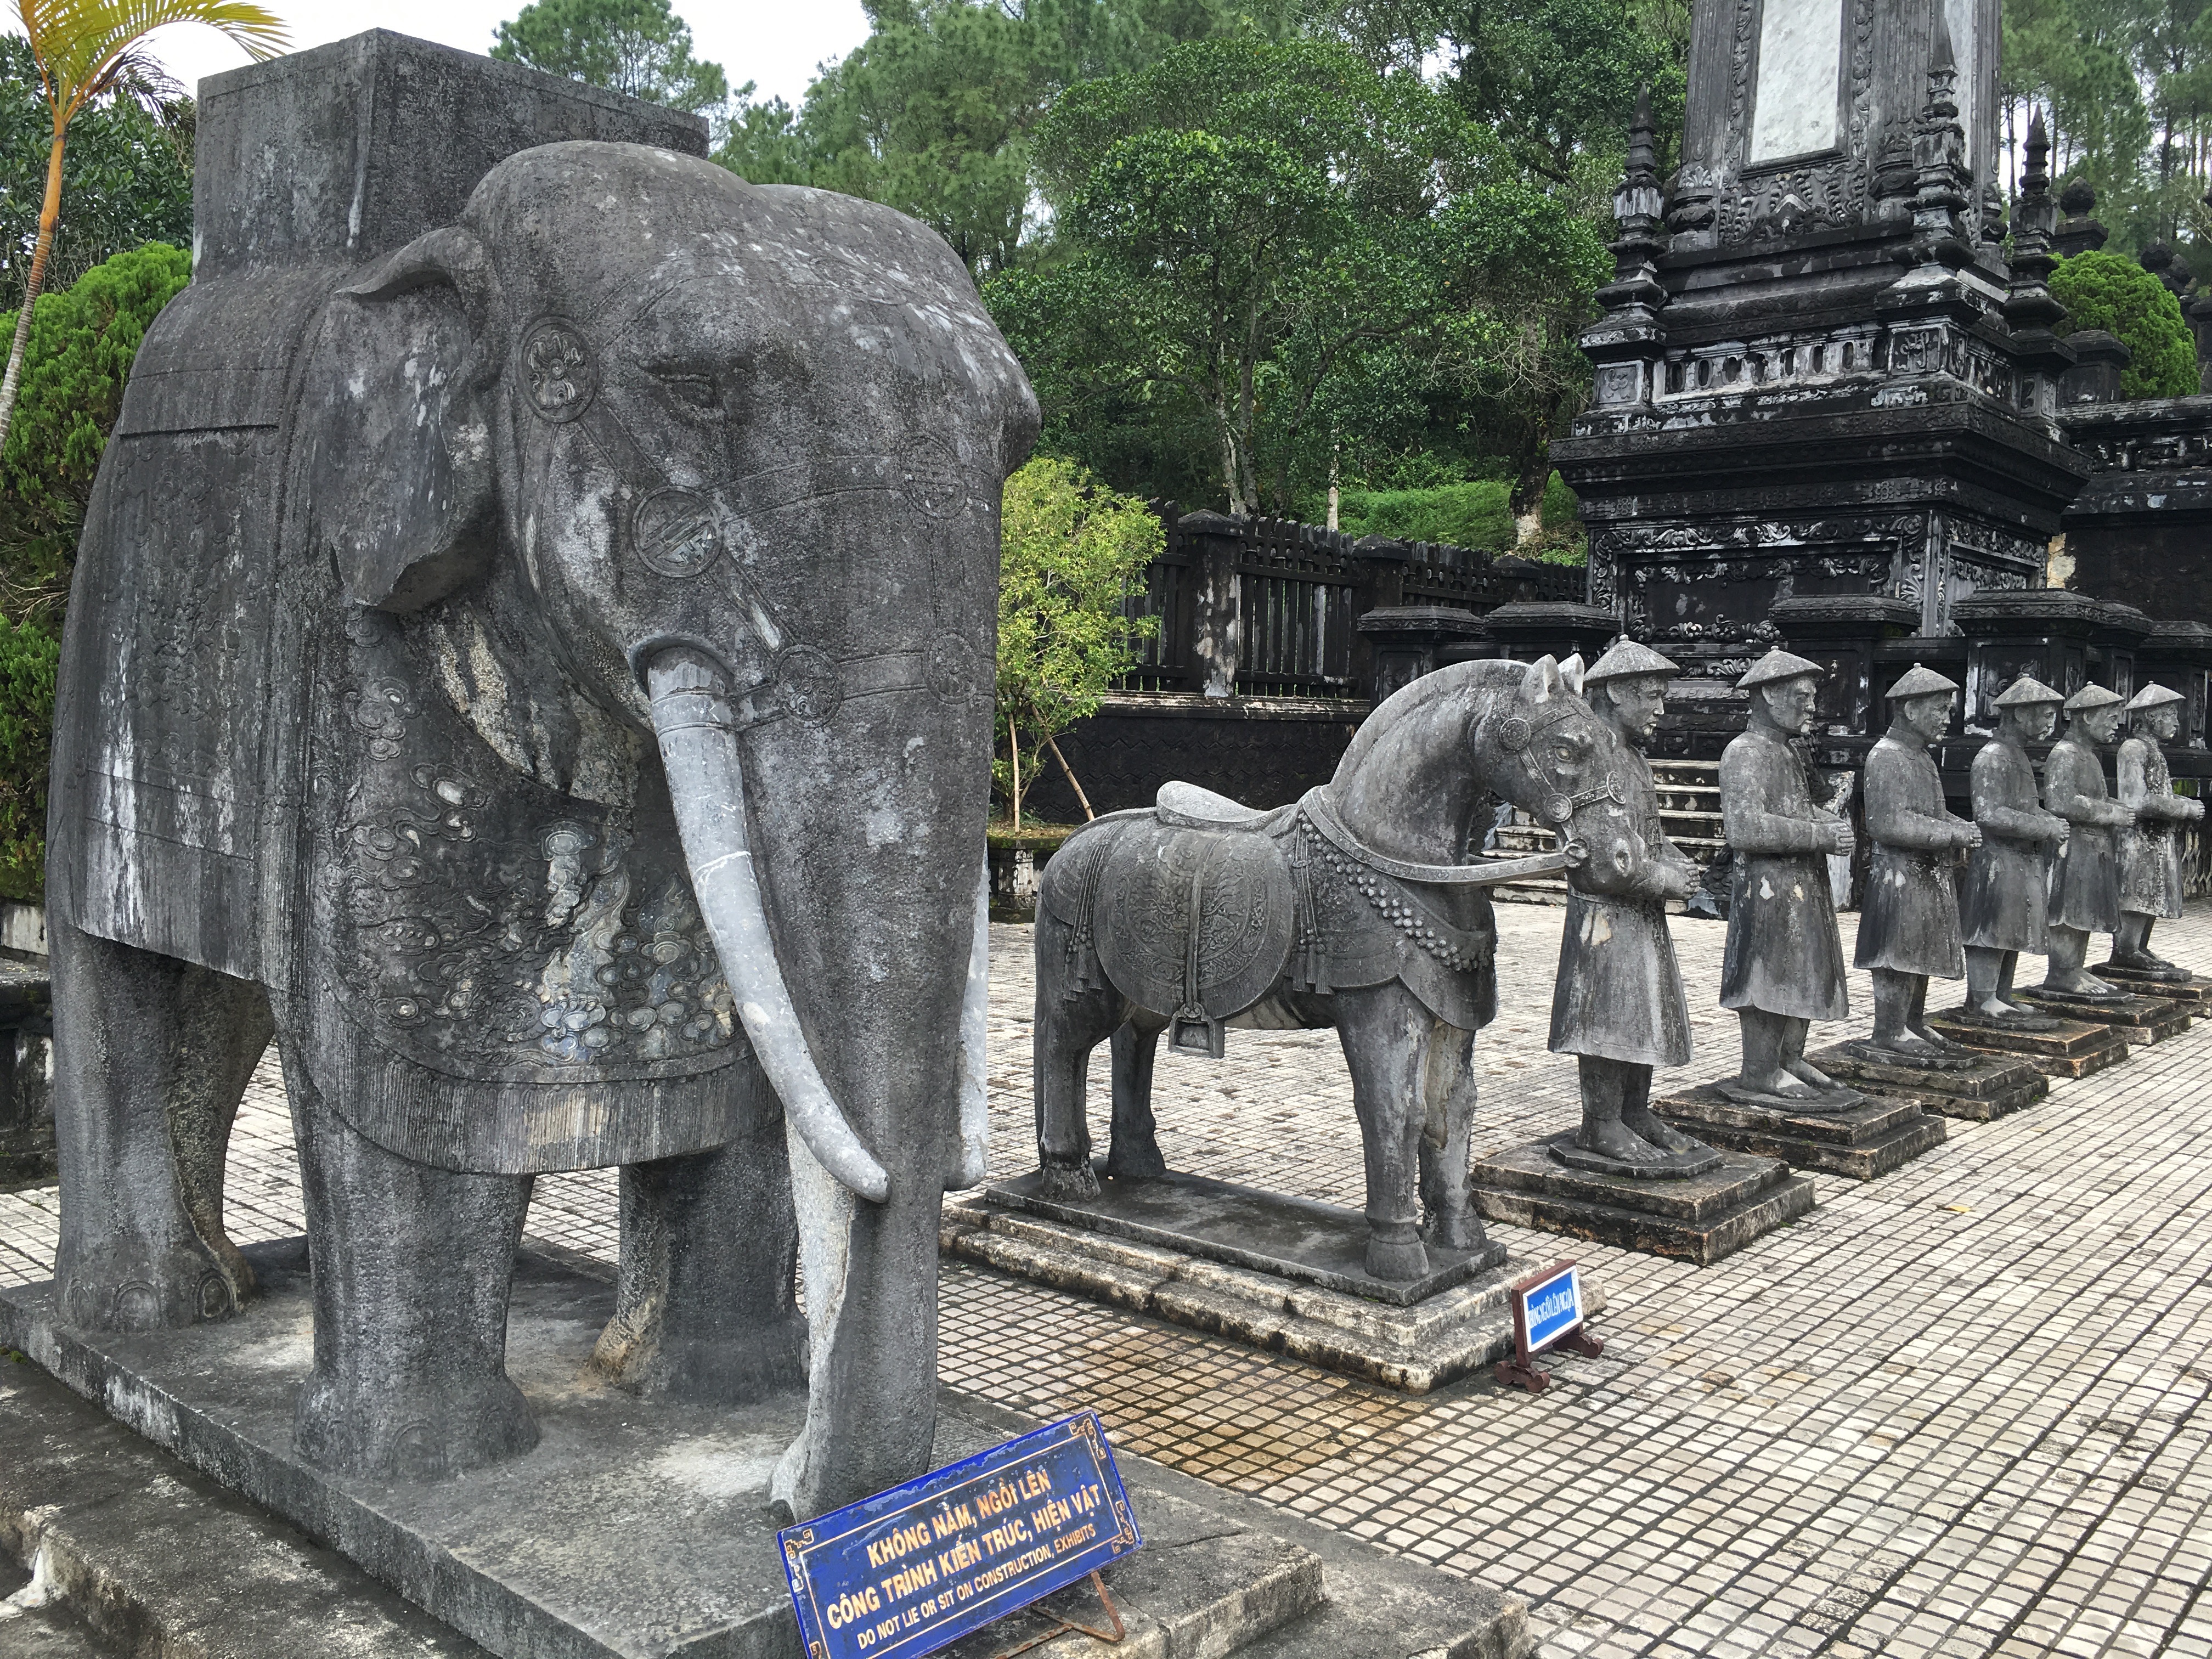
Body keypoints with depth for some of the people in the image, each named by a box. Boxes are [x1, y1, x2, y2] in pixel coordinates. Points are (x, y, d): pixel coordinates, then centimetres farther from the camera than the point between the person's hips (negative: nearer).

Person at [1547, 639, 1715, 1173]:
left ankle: (1637, 1116, 24)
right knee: (1609, 1018, -5)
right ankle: (1602, 1130, 3)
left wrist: (1674, 860, 5)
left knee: (1647, 1017, 14)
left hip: (1642, 915, 10)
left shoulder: (1631, 754, 16)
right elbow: (1602, 858, -23)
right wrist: (1666, 880, -16)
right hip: (1606, 915, -10)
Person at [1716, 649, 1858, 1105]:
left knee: (1806, 976, 13)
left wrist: (1834, 826, 3)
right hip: (1768, 885, -10)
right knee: (1770, 980, -7)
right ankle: (1760, 1075, -1)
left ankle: (1790, 1060, 23)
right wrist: (1821, 834, -22)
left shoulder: (1787, 752, 19)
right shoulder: (1745, 752, -14)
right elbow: (1744, 829, -25)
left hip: (1804, 886, 10)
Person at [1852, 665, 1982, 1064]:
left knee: (1921, 956, 15)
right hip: (1900, 875, -10)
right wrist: (1954, 834, -20)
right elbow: (1891, 824, -23)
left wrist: (1962, 828, 6)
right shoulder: (1886, 757, -16)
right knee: (1897, 957, -4)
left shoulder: (1919, 755, 16)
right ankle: (1889, 1036, 3)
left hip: (1928, 875, 10)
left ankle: (1914, 1027, 25)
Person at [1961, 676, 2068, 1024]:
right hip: (1998, 860, -10)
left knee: (2012, 933, 13)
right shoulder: (1993, 757, -16)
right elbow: (1990, 815, -24)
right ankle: (1981, 1002, -5)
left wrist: (2049, 821, 8)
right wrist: (2046, 827, -21)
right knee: (1992, 931, -8)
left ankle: (2001, 998, 20)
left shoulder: (2019, 755, 18)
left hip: (2023, 860, 10)